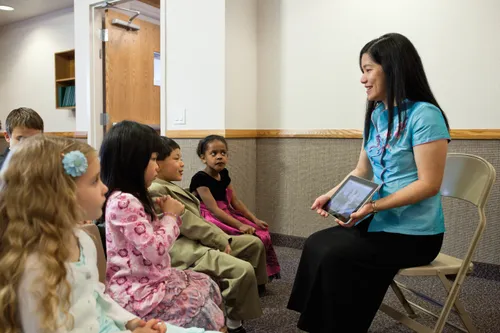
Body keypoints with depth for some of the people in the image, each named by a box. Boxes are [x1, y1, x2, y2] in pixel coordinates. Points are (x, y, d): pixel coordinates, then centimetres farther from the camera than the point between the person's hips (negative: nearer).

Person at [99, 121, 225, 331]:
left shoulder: (133, 198, 7)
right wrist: (170, 215, -13)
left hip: (151, 279, 10)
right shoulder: (123, 202, -24)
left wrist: (168, 215, -2)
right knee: (205, 311, -1)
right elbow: (155, 251, -26)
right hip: (137, 292, -10)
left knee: (209, 286, 14)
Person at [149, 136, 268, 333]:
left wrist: (222, 237, 4)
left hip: (199, 240, 11)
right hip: (184, 249, -11)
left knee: (254, 243, 9)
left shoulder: (169, 186, 19)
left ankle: (254, 289, 21)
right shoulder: (156, 190, -15)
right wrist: (221, 240, -12)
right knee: (244, 270, -25)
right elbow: (188, 224, -18)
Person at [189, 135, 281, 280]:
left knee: (262, 234, -3)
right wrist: (239, 225, -29)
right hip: (209, 219, -8)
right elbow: (213, 209, -23)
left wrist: (255, 220, 2)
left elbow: (235, 202, 10)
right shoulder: (200, 178, -16)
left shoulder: (224, 174, 8)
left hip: (226, 215, 8)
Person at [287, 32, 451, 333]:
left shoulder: (424, 115, -16)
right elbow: (362, 172, 14)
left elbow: (429, 184, -20)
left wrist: (373, 206, -26)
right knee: (317, 244, -7)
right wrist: (330, 195, -2)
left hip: (415, 233, -7)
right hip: (380, 222, 7)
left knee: (335, 257, -19)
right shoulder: (376, 116, 8)